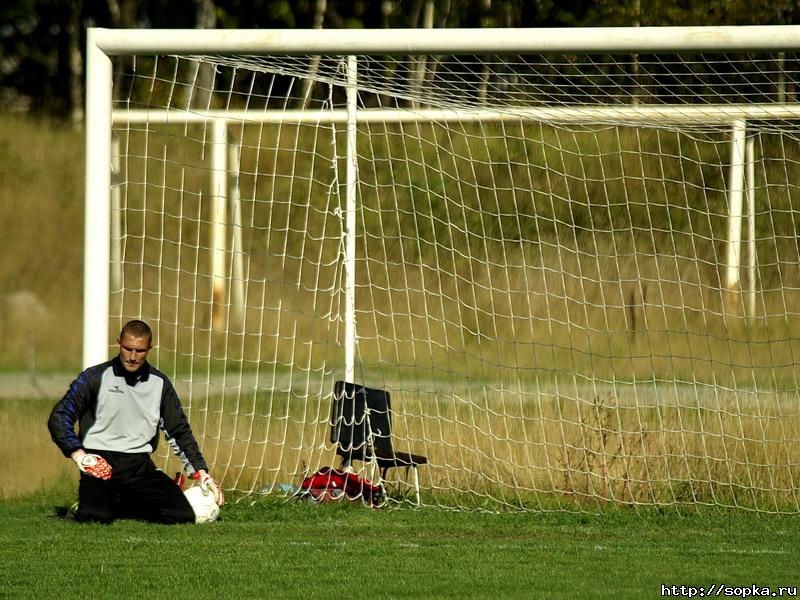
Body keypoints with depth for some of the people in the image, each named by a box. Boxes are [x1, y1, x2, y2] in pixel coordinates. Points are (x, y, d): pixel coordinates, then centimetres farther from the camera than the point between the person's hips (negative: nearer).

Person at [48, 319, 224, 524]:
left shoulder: (159, 384, 10)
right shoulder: (96, 377, -1)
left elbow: (180, 431, 18)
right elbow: (58, 418, -3)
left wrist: (202, 473, 9)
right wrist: (79, 455, -16)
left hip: (140, 466, 4)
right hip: (99, 463, -4)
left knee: (183, 515, -16)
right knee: (93, 516, -31)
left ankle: (122, 506, 8)